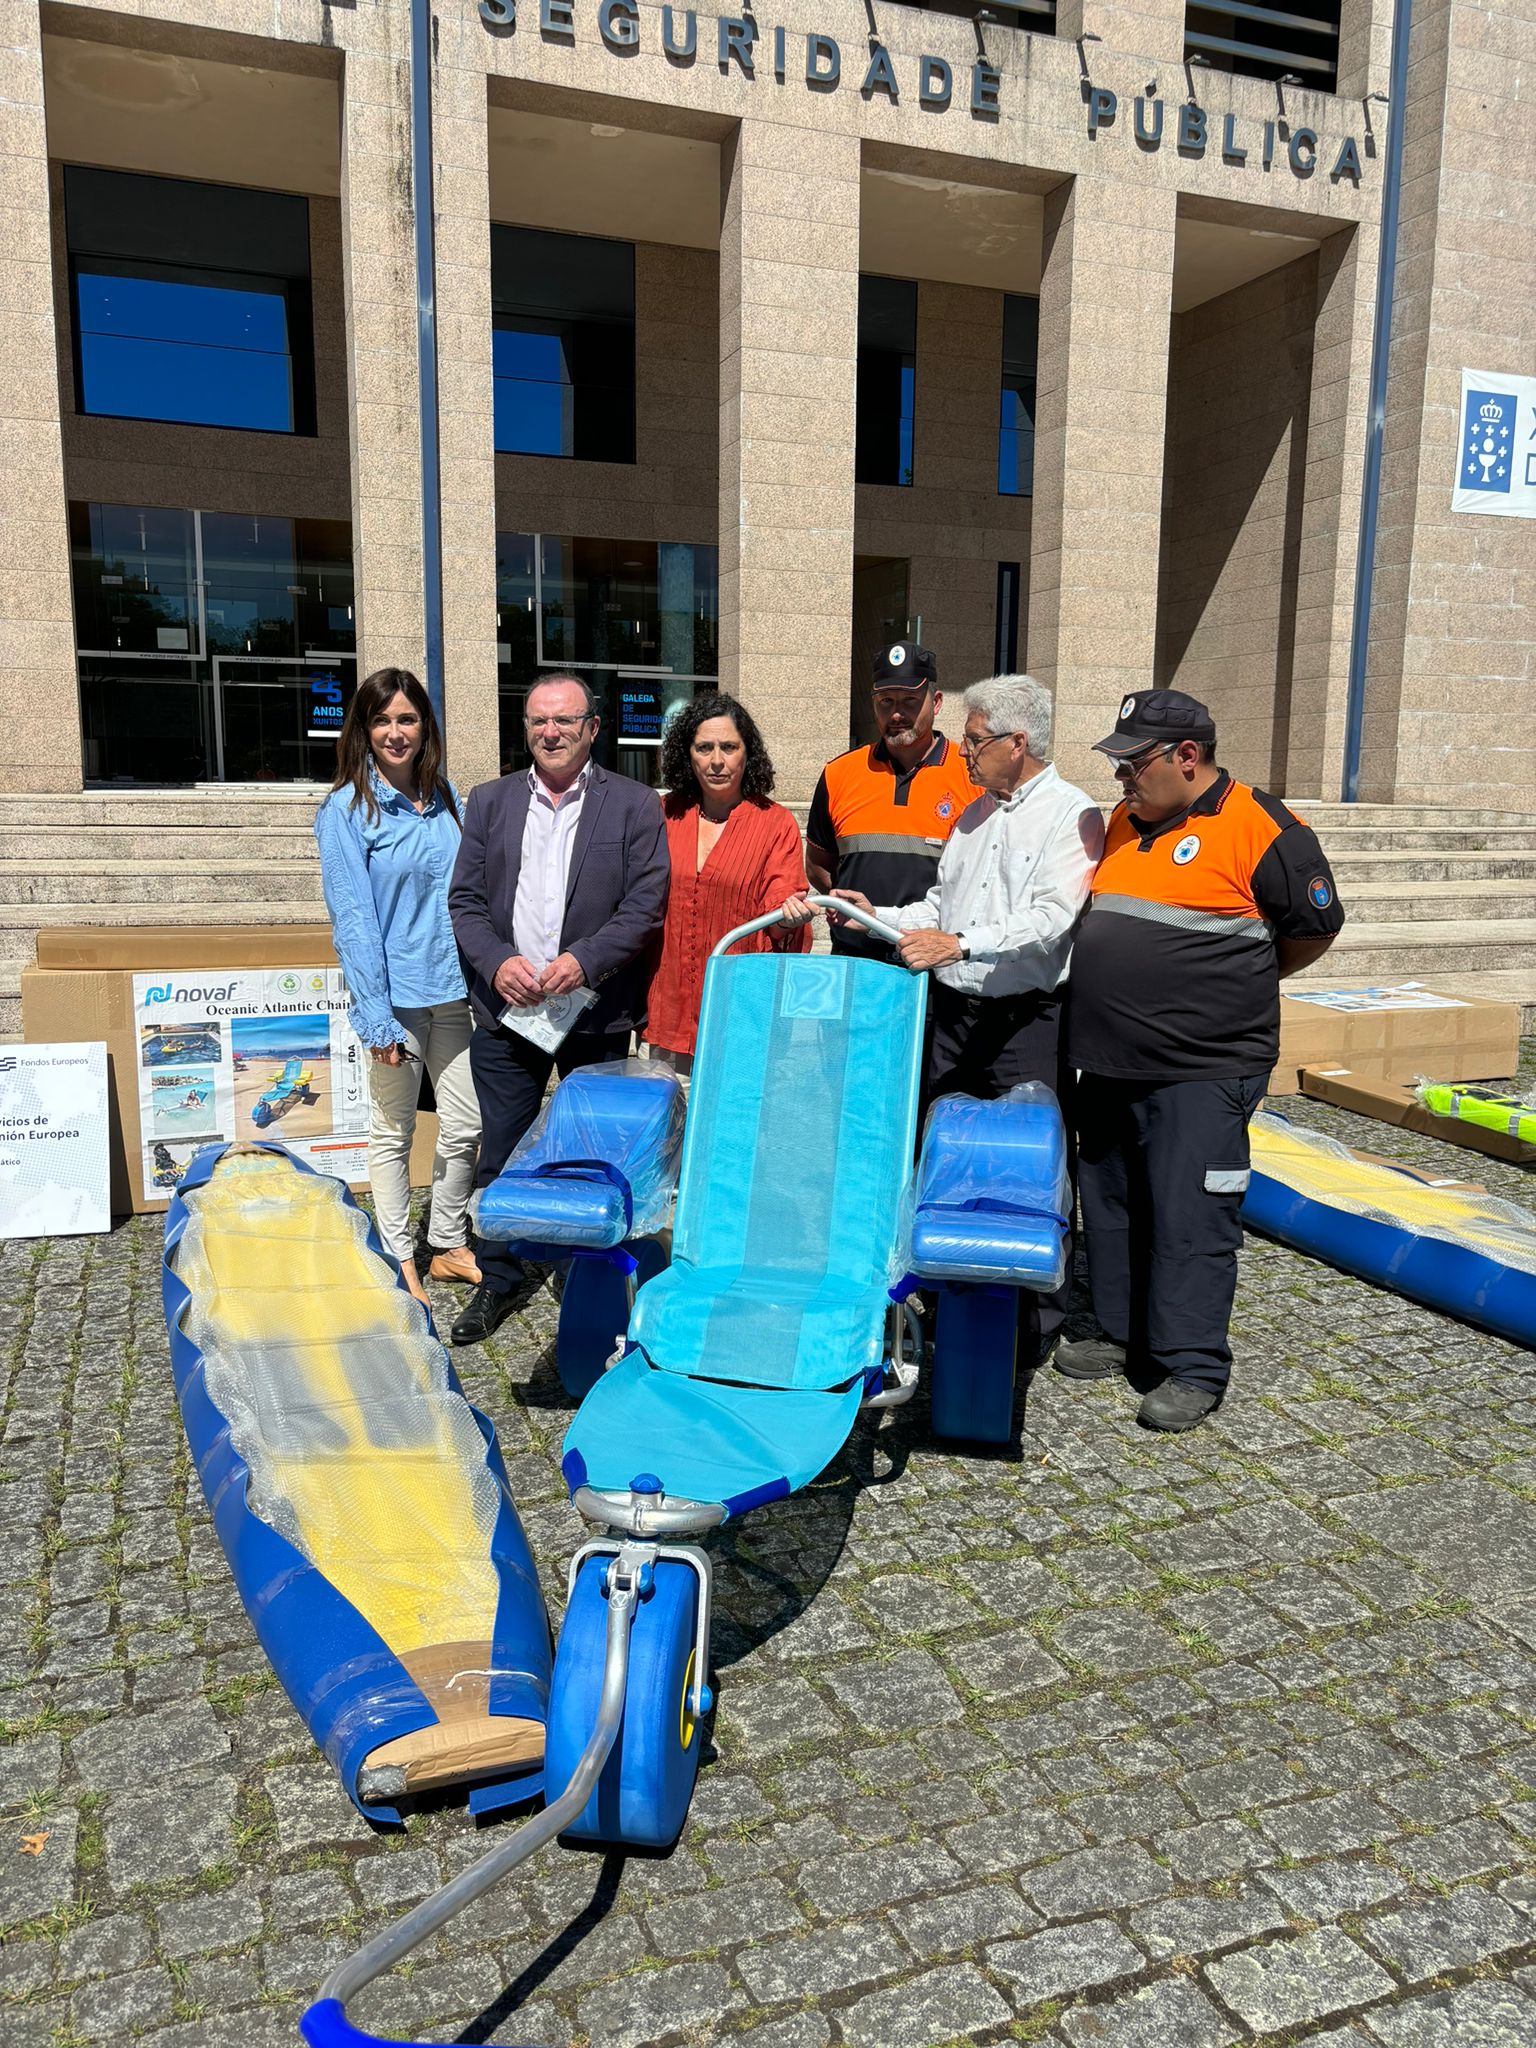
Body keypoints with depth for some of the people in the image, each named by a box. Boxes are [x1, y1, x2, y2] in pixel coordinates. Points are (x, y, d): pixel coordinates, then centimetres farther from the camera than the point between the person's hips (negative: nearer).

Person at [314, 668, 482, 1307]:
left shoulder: (448, 798, 8)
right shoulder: (346, 810, -7)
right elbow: (353, 918, -12)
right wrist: (376, 1014, -17)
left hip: (455, 990, 5)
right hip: (398, 995, -5)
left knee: (466, 1127, 11)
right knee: (393, 1134, 8)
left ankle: (448, 1245, 28)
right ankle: (400, 1263, 21)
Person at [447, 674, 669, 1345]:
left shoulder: (634, 805, 1)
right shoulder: (489, 801, 10)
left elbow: (645, 906, -6)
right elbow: (464, 899, 6)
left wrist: (584, 961, -18)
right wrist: (497, 962, -11)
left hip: (596, 1014, -2)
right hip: (505, 1011, 2)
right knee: (500, 1153, 8)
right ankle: (497, 1279, 24)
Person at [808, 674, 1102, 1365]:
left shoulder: (1073, 815, -7)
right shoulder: (973, 816, 18)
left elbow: (1050, 919, -20)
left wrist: (960, 943, -29)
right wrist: (879, 917, 7)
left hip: (1026, 1020, -7)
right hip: (954, 1011, 7)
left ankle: (1037, 1325, 12)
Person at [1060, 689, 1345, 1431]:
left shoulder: (1259, 827, -11)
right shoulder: (1123, 824, 11)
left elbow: (1315, 926, -3)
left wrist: (1237, 980, 4)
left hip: (1201, 1071, -8)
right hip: (1110, 1065, 8)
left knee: (1190, 1221, -3)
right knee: (1112, 1208, 15)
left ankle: (1192, 1368, 8)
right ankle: (1121, 1333, 30)